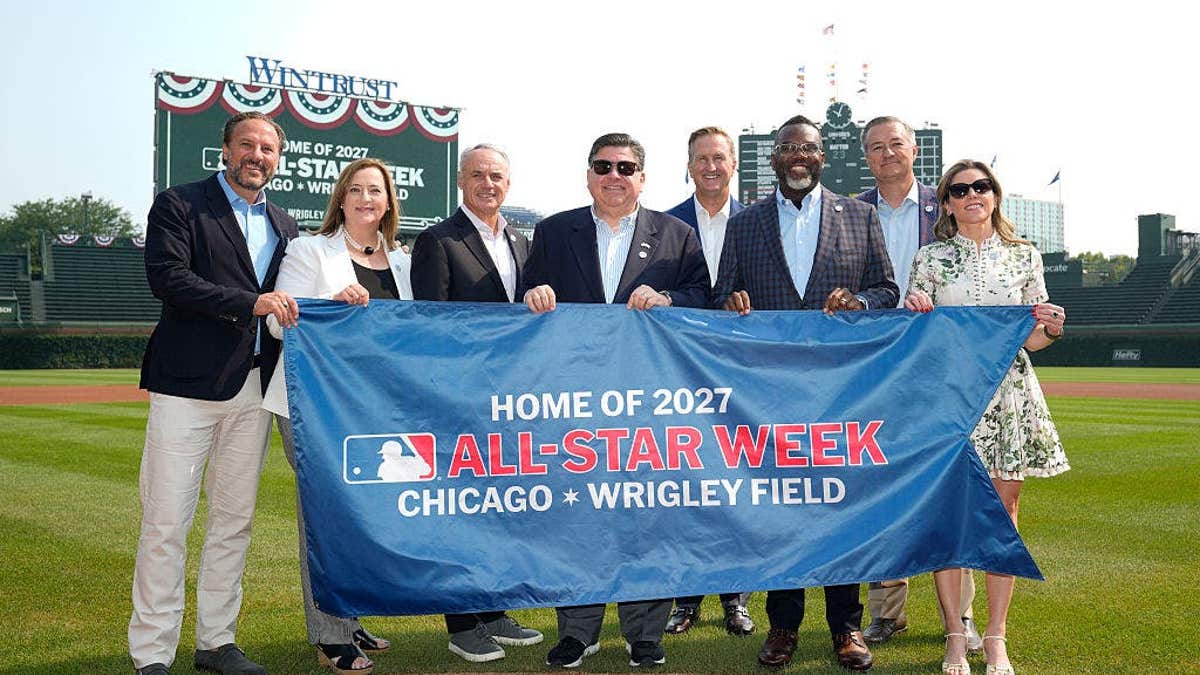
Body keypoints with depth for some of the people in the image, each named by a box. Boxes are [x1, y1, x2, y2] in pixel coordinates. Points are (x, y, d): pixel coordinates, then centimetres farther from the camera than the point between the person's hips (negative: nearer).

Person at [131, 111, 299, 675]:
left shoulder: (283, 224, 18)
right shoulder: (178, 205, 0)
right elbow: (167, 277, -14)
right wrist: (250, 304, -19)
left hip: (253, 390, 6)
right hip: (188, 383, -5)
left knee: (234, 520, 11)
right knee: (166, 523, -3)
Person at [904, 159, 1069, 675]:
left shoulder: (1024, 256, 10)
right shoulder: (931, 259, 7)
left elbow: (1032, 341, 12)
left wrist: (1053, 328, -9)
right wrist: (915, 313, -12)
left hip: (1008, 395, 1)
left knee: (1002, 510, 2)